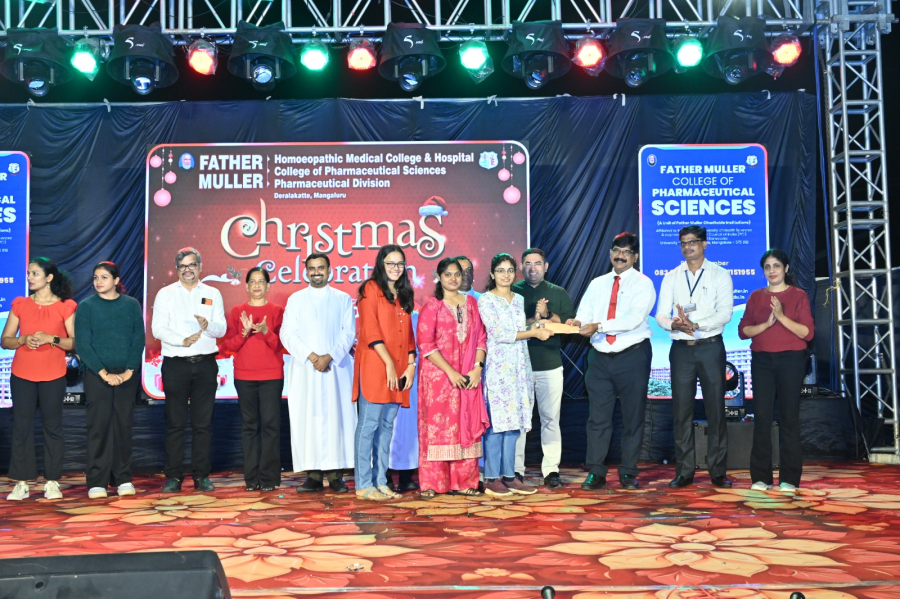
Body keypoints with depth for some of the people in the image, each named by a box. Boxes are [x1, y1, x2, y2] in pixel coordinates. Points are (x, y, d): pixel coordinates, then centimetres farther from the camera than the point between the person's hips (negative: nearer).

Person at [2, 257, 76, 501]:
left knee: (53, 427, 2)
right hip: (22, 375, 2)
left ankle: (52, 481, 9)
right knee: (21, 426, 1)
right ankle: (21, 482, 7)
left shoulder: (65, 307, 0)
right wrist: (24, 340, -13)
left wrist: (51, 339, -17)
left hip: (53, 376, -2)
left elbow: (74, 342, -3)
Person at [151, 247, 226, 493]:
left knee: (203, 423, 4)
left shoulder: (213, 294, 11)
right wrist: (182, 340, -18)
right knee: (175, 423, 1)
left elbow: (222, 328, 3)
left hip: (205, 364, 1)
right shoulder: (165, 294, 8)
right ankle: (173, 476, 8)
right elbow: (157, 328, -3)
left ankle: (201, 475, 11)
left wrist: (208, 325, -20)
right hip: (175, 364, -1)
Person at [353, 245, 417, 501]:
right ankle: (363, 485, -2)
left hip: (398, 370, 7)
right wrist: (388, 363, -15)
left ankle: (380, 481, 13)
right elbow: (370, 330, -10)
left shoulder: (404, 295, 20)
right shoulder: (371, 289, -1)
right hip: (374, 365, -7)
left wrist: (411, 364, 5)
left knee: (387, 426, 8)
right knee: (369, 423, -6)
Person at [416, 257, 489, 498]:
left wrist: (477, 367, -5)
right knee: (437, 427, -2)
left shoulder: (471, 303, 13)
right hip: (438, 376, -4)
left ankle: (463, 482, 13)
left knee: (467, 428, 5)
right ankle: (431, 484, 4)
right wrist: (451, 372, -15)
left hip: (468, 377, 4)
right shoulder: (432, 306, -1)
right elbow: (425, 343, -9)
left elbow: (481, 337, 10)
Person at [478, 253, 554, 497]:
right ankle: (491, 479, -1)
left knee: (513, 421, 6)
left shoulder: (519, 300, 16)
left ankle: (508, 475, 12)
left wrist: (534, 327, 4)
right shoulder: (486, 300, -4)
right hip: (498, 365, -6)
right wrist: (533, 333, -12)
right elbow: (497, 333, -12)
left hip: (519, 367, 6)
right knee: (497, 422, -7)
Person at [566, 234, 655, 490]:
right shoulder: (597, 284, 13)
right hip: (600, 357, 4)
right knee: (598, 417, 3)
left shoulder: (643, 284, -3)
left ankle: (628, 473, 16)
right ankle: (595, 473, 10)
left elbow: (635, 318, -18)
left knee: (633, 418, 5)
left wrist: (599, 326, -26)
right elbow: (584, 315, 4)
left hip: (632, 356, -3)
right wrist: (578, 324, -20)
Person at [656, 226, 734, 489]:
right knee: (681, 410, 3)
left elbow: (725, 313, -8)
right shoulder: (671, 277, 11)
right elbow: (661, 314, 3)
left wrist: (696, 325, -22)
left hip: (711, 348, -2)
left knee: (716, 410, 1)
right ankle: (684, 472, 10)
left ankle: (718, 471, 10)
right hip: (681, 349, 2)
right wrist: (674, 324, -19)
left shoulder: (720, 275, 3)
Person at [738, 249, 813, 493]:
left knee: (789, 416, 1)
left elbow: (808, 333, -6)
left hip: (791, 360, -2)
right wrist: (766, 323, -11)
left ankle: (789, 477, 7)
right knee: (762, 416, 0)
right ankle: (760, 476, 6)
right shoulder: (756, 297, 10)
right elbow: (743, 331, 4)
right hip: (762, 360, 2)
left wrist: (782, 317, -16)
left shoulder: (798, 295, 2)